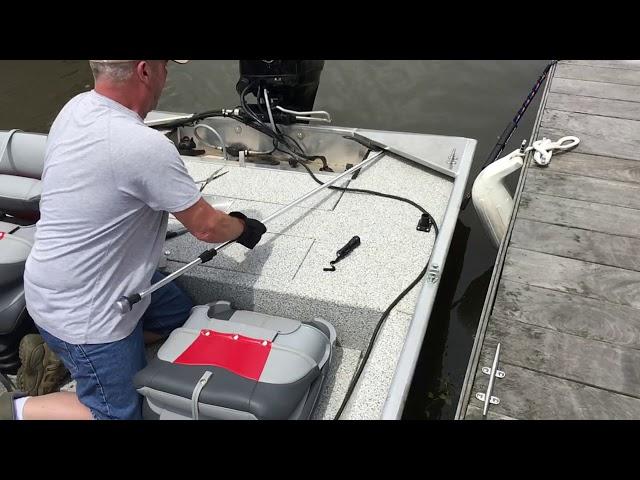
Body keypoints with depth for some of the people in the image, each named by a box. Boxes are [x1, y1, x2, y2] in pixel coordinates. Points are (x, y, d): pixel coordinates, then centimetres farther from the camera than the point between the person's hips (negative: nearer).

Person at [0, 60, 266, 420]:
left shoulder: (77, 107, -4)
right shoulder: (146, 146, -30)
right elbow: (207, 227, -19)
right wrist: (243, 228, 2)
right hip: (79, 308, -8)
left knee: (180, 316, 21)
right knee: (119, 413, 8)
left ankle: (59, 350, 21)